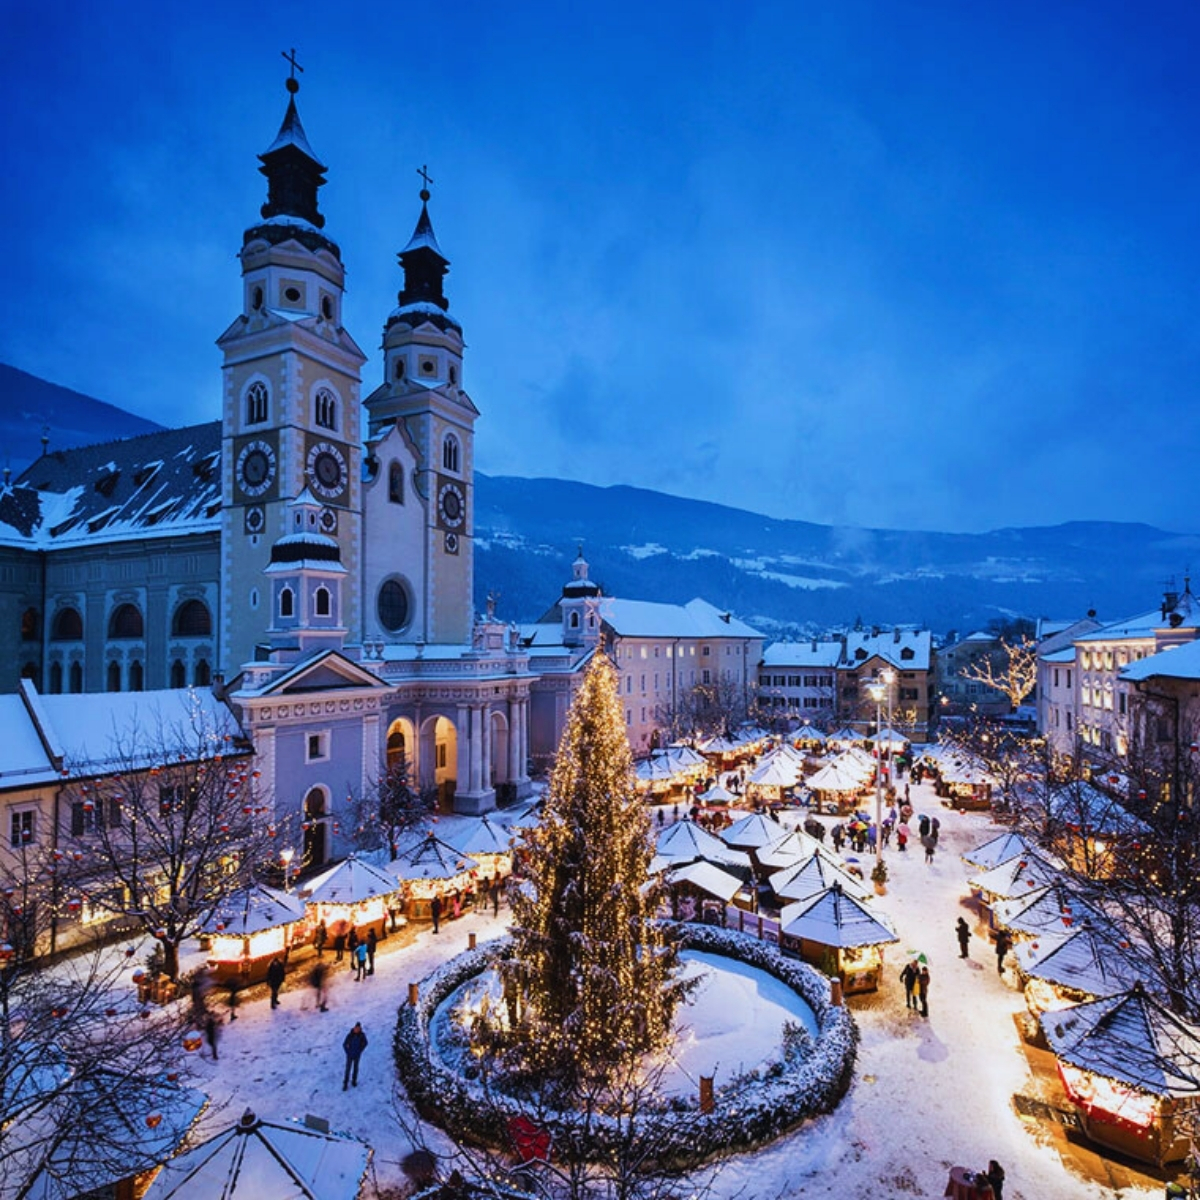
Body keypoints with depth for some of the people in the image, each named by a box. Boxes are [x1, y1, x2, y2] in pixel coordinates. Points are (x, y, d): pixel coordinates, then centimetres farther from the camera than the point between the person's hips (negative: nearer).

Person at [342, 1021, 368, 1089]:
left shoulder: (362, 1035, -16)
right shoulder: (350, 1035, -22)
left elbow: (365, 1043, 0)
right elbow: (344, 1044, -8)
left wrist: (360, 1050, -3)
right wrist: (348, 1052, -7)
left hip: (357, 1055, 2)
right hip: (350, 1055, -2)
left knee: (355, 1068, 17)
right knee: (348, 1069, 1)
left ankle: (354, 1080, 37)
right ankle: (345, 1084, 15)